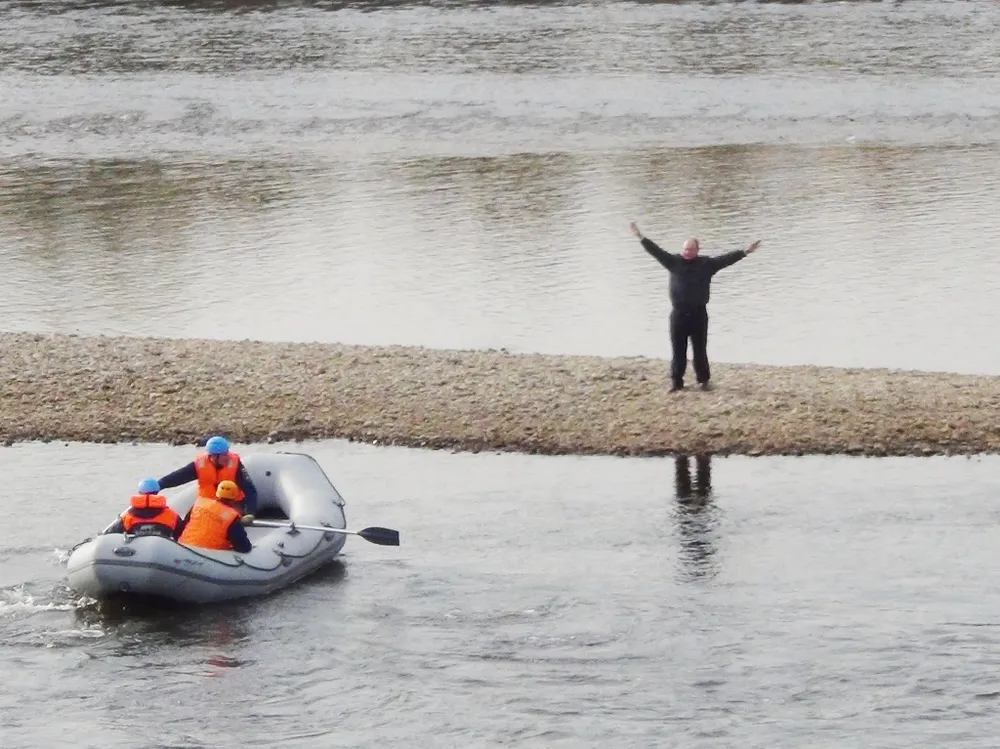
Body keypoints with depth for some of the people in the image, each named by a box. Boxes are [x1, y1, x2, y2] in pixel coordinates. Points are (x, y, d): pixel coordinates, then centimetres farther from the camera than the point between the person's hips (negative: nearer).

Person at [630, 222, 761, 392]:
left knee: (700, 350, 5)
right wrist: (641, 237, -6)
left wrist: (745, 252, -8)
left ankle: (704, 380, 15)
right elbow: (656, 252, 1)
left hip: (698, 314, -1)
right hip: (679, 314, 1)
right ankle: (676, 381, 8)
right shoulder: (674, 262, 4)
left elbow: (726, 259, -1)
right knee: (678, 350, 4)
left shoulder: (706, 264, 2)